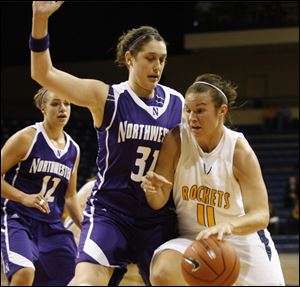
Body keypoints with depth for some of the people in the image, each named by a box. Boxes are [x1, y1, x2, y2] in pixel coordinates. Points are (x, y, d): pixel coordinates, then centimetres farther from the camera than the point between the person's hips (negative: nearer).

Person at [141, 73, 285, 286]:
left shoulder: (239, 150, -17)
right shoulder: (176, 140, -13)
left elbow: (261, 216, -22)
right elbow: (158, 202, -7)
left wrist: (228, 226, -44)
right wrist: (153, 190, -33)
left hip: (242, 241, 0)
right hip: (193, 239, 0)